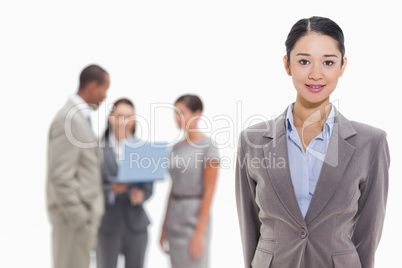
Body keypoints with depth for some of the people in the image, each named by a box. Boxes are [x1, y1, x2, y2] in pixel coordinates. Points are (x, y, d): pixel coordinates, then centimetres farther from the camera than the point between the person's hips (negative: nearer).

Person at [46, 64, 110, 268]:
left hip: (82, 212, 10)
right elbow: (60, 177, -23)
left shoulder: (78, 117, 14)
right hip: (75, 214, -10)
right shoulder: (69, 119, -19)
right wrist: (79, 220, -20)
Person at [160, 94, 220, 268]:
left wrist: (200, 232, -16)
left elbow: (209, 192, -13)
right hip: (175, 219, 7)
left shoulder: (208, 147, -10)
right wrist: (165, 226, 14)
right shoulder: (177, 147, 11)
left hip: (194, 219, -7)